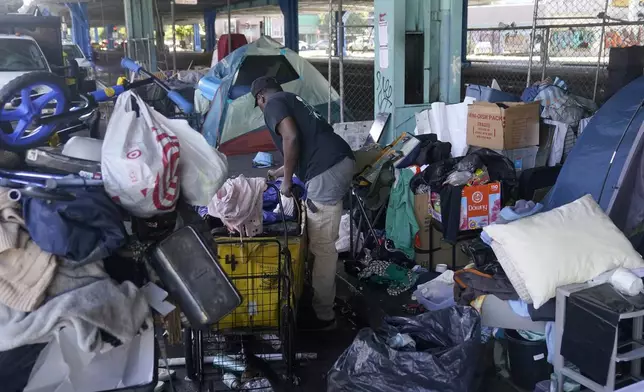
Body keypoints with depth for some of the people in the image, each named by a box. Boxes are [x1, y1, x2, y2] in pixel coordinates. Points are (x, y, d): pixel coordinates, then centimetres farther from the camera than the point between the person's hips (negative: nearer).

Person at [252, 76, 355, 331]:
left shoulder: (273, 104, 2)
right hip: (342, 162, 10)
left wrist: (286, 181, -5)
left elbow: (291, 138, -16)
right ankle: (322, 297, 33)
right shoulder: (294, 101, 31)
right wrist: (278, 173, 51)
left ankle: (323, 315, 5)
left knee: (321, 246, -3)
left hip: (327, 172, -10)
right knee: (324, 243, 20)